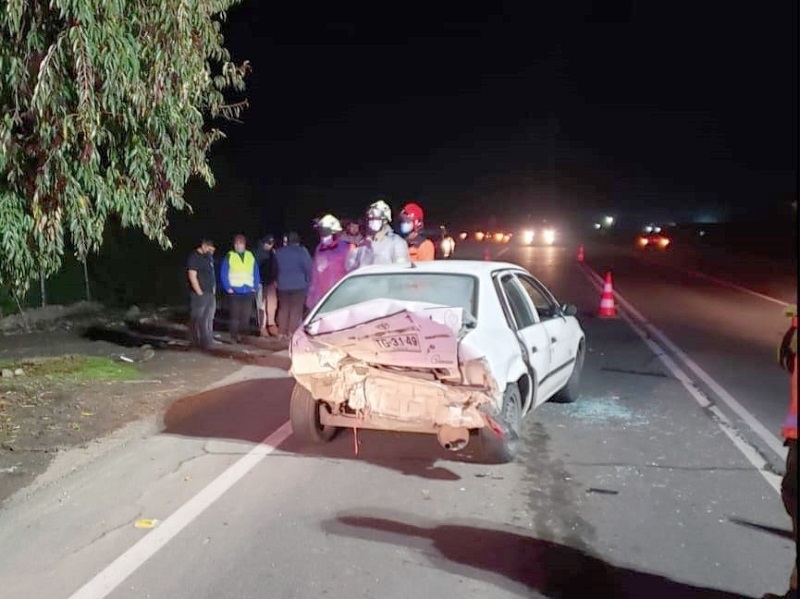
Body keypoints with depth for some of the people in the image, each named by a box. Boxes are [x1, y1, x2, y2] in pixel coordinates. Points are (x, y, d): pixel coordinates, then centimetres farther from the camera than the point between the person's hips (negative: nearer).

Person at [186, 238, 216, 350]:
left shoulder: (208, 257, 15)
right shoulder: (194, 257, -10)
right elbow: (192, 276, -16)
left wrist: (213, 290, 9)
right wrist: (200, 293, -15)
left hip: (211, 294, 8)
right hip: (199, 295, -8)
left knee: (208, 319, 11)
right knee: (197, 320, -3)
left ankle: (208, 341, 18)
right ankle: (197, 343, 0)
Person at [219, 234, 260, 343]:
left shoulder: (251, 256, 9)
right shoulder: (229, 256, 1)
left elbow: (256, 273, 12)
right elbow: (223, 274, 0)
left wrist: (255, 287, 2)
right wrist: (228, 288, -8)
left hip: (248, 292, 2)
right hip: (234, 291, -2)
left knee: (246, 316, 2)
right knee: (235, 316, -2)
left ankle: (243, 336, 13)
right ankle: (234, 337, 4)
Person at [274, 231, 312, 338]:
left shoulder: (279, 252, 9)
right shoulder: (302, 251, -6)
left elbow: (276, 267, 14)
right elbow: (308, 267, -8)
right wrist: (308, 280, 4)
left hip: (283, 284, 4)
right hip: (299, 284, -4)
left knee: (283, 309, 10)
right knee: (296, 309, -1)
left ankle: (282, 332, 10)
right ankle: (292, 332, -4)